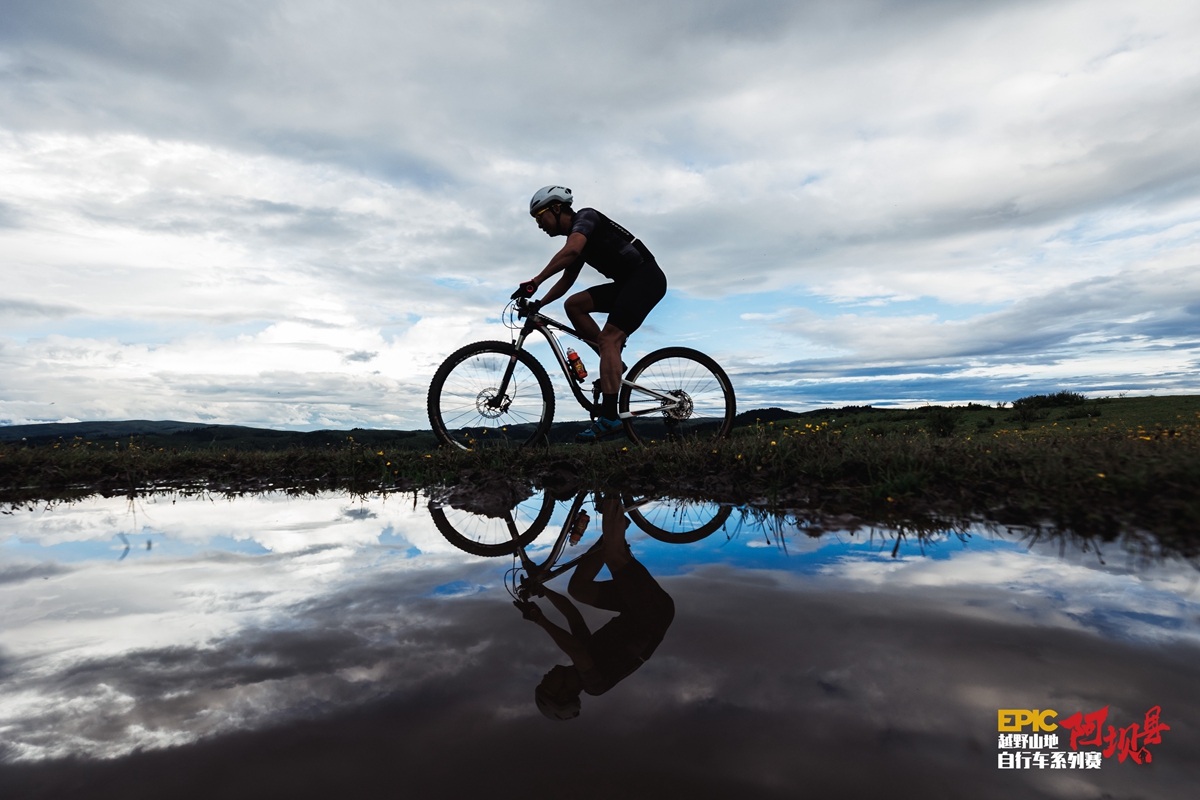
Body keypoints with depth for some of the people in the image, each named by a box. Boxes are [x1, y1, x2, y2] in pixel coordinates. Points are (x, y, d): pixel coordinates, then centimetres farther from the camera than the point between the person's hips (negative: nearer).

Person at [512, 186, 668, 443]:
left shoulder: (586, 216, -8)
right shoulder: (578, 239, 19)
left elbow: (571, 250, -28)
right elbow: (566, 281, 25)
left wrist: (534, 282, -28)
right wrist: (539, 303, 14)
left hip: (647, 277, -9)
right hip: (627, 283, 9)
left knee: (608, 338, -19)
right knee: (574, 304, 0)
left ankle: (609, 416, -24)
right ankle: (613, 364, 3)